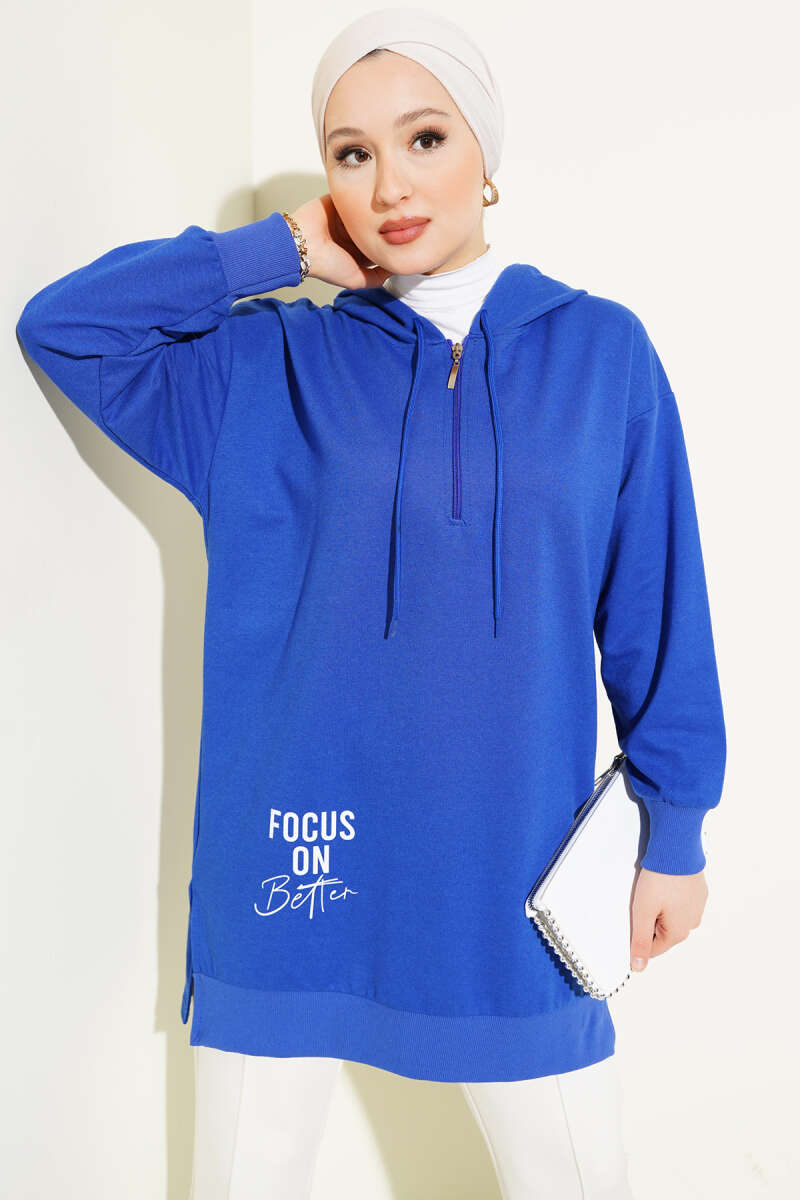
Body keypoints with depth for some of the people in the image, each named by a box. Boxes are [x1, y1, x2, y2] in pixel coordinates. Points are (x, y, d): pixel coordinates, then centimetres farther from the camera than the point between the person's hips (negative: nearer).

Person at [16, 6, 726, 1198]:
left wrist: (677, 830, 5)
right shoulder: (262, 365, 1)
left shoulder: (601, 351, -1)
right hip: (292, 871, 1)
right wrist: (276, 249, -6)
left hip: (515, 868, 0)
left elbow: (655, 612, 2)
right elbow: (57, 324, -3)